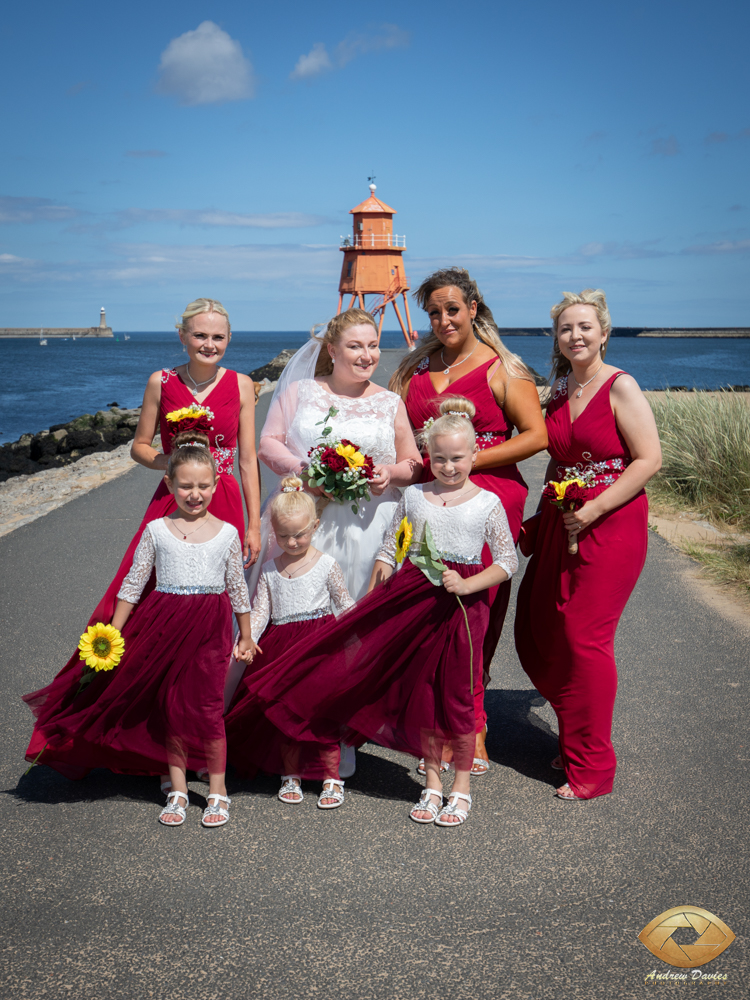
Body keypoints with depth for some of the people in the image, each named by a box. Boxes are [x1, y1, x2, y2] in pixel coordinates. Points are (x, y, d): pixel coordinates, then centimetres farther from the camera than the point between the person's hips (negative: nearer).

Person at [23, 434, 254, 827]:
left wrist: (246, 636, 14)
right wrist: (113, 633, 3)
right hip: (166, 624, 1)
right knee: (172, 706, 6)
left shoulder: (227, 533, 2)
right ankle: (177, 790, 18)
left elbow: (237, 588, 10)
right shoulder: (156, 530, 1)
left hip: (211, 626, -1)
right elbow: (133, 584, 5)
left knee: (206, 706, -3)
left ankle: (217, 790, 11)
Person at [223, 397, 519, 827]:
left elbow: (509, 559, -1)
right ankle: (432, 783, 26)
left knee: (456, 696, 2)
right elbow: (391, 545, 12)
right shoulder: (414, 496, 6)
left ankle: (462, 786, 20)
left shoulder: (487, 503, -2)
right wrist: (377, 595, 3)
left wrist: (468, 585, -14)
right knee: (421, 691, 10)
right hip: (414, 598, 3)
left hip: (463, 604, -3)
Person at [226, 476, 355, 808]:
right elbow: (259, 609, 7)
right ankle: (290, 775, 18)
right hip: (282, 645, 3)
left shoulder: (326, 565, 0)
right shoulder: (269, 569, 8)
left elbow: (345, 606, 4)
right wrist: (247, 639, -9)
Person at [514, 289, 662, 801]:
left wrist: (593, 510, -18)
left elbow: (649, 459, -14)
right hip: (561, 524, 7)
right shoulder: (558, 391, 11)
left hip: (611, 524, -7)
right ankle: (576, 736, 28)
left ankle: (593, 766, 11)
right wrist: (544, 515, 10)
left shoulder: (621, 387, -10)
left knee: (585, 637, -5)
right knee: (536, 631, 6)